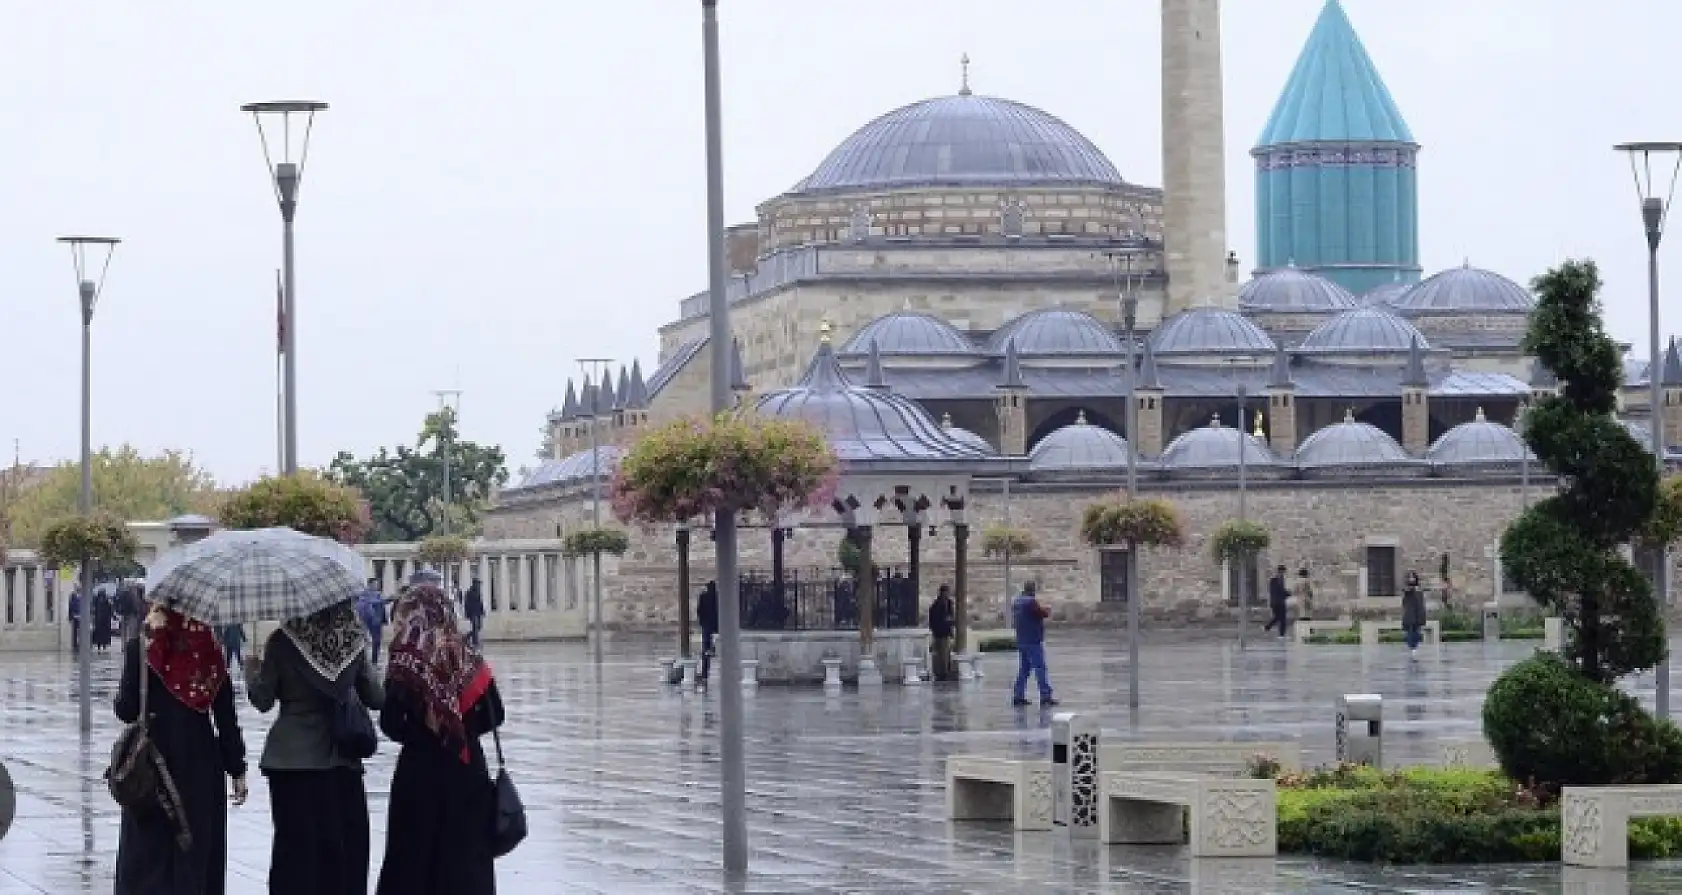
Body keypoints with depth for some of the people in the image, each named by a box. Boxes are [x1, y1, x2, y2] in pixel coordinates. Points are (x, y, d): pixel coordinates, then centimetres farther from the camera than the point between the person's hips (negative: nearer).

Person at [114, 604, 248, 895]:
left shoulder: (140, 649, -9)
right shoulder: (207, 648, -1)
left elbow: (127, 710, -7)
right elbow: (226, 716, -1)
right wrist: (237, 769, 6)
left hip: (153, 761, -2)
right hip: (201, 764, 2)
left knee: (148, 850, 6)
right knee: (198, 852, 9)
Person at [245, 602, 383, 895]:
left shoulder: (283, 642, -9)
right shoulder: (354, 641, -4)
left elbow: (263, 700, -3)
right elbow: (375, 698, 3)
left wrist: (252, 673, 17)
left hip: (292, 759, -1)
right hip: (342, 761, 1)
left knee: (296, 847, 4)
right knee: (346, 846, 9)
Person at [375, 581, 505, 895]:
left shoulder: (405, 663, -12)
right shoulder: (469, 659, -3)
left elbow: (391, 724, -13)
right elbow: (494, 715, 0)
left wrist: (419, 736, 3)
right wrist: (460, 730, 7)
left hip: (420, 768, -3)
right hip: (467, 766, 3)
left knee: (415, 850, 5)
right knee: (467, 851, 7)